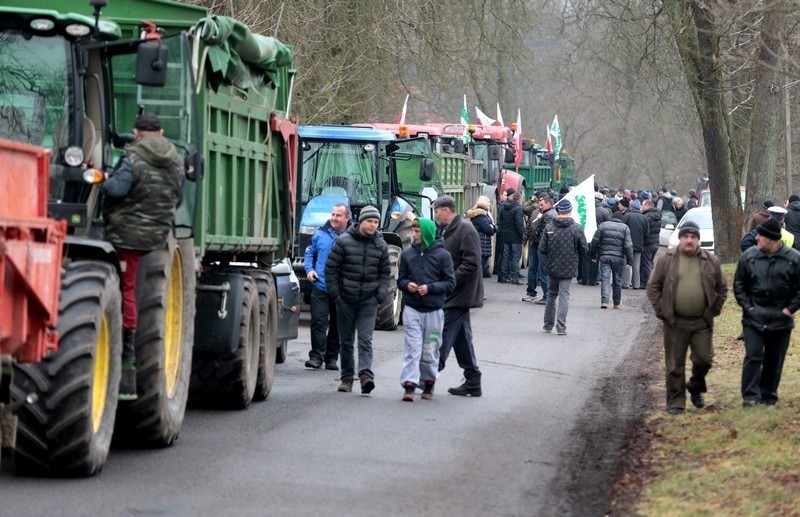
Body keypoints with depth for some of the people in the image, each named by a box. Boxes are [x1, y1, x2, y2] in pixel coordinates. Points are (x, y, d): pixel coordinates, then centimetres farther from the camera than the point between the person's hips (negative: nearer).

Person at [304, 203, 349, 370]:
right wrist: (309, 269, 1)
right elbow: (310, 252, 17)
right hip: (320, 286, 0)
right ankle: (316, 356, -7)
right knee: (318, 322, -8)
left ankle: (332, 357, 18)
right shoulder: (320, 234, 7)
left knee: (337, 325, 9)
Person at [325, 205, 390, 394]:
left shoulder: (381, 246, 4)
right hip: (346, 299, 0)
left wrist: (380, 295, 0)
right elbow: (330, 268, -2)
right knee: (346, 341, 7)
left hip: (368, 300, 0)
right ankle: (347, 377, 15)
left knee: (365, 339, -12)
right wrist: (334, 293, -5)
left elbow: (384, 273, 11)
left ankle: (366, 374, -22)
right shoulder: (344, 242, -5)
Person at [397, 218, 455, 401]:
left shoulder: (443, 255, -5)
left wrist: (430, 288, -15)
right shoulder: (407, 254, 3)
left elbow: (450, 283, -3)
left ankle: (429, 382, 24)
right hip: (412, 308, 1)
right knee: (412, 347, -6)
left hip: (434, 310, -1)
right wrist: (407, 285, -10)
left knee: (430, 349, 8)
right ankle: (409, 385, -10)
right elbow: (401, 279, 12)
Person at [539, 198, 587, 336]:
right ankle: (561, 327, -5)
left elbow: (542, 248, -6)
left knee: (551, 294, 17)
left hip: (552, 267, 2)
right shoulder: (576, 228, -10)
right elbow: (584, 249, -6)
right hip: (568, 268, -2)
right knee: (564, 296, 1)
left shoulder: (549, 227, -7)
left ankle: (548, 324, 24)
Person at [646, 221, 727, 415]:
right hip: (675, 323, -1)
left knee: (704, 359, 1)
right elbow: (653, 287, 3)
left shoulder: (711, 261, 3)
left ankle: (696, 388, 30)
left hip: (702, 322, 1)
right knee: (675, 366, 3)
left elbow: (722, 288, 11)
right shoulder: (666, 260, -1)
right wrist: (661, 311, -4)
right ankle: (675, 403, 11)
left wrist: (713, 311, 4)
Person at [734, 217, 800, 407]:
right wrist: (747, 306, -3)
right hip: (754, 318, 0)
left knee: (774, 361, 8)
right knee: (753, 356, -9)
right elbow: (739, 285, 6)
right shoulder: (748, 257, -3)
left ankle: (768, 397, 19)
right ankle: (750, 396, -8)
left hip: (780, 319, 0)